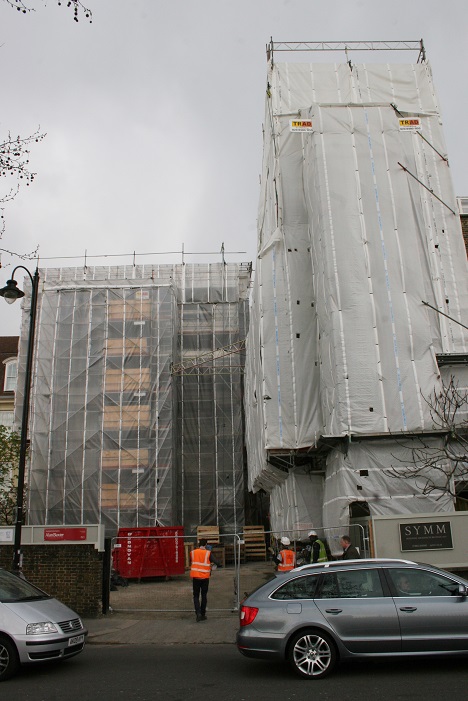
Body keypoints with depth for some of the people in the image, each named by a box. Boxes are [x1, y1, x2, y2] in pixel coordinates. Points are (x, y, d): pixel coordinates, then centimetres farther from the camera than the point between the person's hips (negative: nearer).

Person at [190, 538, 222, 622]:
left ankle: (198, 613, -8)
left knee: (196, 596, 10)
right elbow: (216, 562, -13)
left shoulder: (193, 552, 0)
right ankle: (203, 615, 18)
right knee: (204, 596, 14)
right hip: (205, 577, -1)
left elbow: (191, 563, 10)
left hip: (195, 576, 1)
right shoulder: (208, 553, -7)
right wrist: (219, 565, 8)